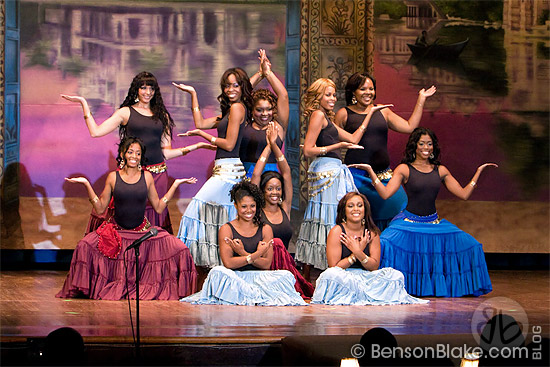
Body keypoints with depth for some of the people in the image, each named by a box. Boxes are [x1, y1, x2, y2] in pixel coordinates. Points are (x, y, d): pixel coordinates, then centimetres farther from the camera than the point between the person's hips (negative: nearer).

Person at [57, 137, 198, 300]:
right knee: (85, 246, -24)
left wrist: (176, 184, 7)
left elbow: (159, 207, 8)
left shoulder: (146, 177, 3)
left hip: (143, 231, 1)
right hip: (117, 231, -1)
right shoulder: (113, 177, 1)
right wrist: (87, 184, -3)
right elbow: (100, 208, 3)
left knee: (179, 249, -17)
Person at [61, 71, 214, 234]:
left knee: (154, 217, -1)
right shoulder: (126, 112, 8)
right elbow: (95, 131, 1)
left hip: (158, 174, 2)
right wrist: (84, 103, 1)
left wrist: (195, 146, 10)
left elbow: (166, 152, 15)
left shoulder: (162, 116, 16)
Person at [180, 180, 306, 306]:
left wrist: (243, 253, -12)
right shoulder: (226, 229, 3)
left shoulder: (265, 230, 10)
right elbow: (228, 263, -9)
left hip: (259, 277, 2)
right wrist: (256, 255, -12)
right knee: (217, 272, -34)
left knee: (286, 275, -24)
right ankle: (261, 296, -31)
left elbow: (266, 264, 1)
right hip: (234, 278, -2)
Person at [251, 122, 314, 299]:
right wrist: (268, 147, 7)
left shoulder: (285, 209, 14)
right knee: (276, 244, -31)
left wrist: (275, 145, 8)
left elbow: (286, 173, 11)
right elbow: (256, 175, 0)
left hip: (285, 265, 2)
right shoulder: (257, 211, 6)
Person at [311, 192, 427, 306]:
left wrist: (358, 252, -17)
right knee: (330, 275, -37)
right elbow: (334, 267, -11)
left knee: (396, 275, -18)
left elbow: (374, 267, -1)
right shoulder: (337, 232, -6)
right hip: (343, 279, -3)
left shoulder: (372, 233, 5)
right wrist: (356, 253, -14)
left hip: (366, 278, 3)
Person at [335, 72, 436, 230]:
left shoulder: (383, 111, 15)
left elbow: (409, 127, 13)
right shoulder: (344, 114, 4)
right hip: (357, 174, -4)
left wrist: (421, 99, 15)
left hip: (383, 175, 4)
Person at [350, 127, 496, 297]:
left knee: (470, 245, -10)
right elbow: (385, 193, -13)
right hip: (409, 222, -4)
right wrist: (370, 171, -19)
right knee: (385, 244, -31)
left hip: (434, 222, 4)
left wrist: (479, 172, 10)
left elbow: (464, 194, 10)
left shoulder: (440, 170, 9)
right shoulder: (404, 169, -1)